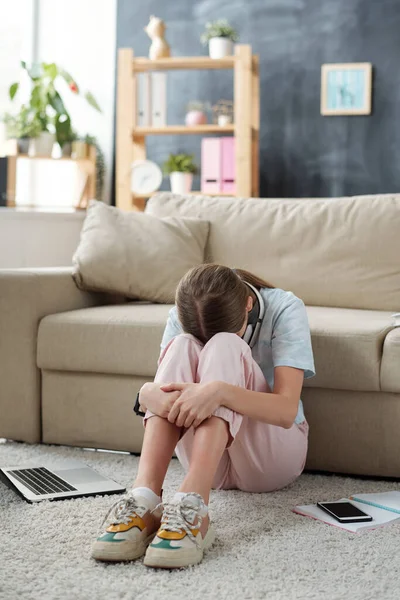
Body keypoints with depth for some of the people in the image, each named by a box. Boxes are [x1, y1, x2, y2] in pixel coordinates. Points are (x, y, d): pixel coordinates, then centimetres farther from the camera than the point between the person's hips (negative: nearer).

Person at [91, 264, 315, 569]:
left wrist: (219, 392, -44)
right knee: (181, 347, -25)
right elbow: (149, 390, -13)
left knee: (224, 346, -29)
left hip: (270, 457, -2)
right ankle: (145, 495, -40)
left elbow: (287, 410, -26)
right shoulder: (182, 316, -6)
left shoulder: (285, 309, -15)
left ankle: (192, 505, -46)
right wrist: (150, 393, -38)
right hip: (209, 461, 3)